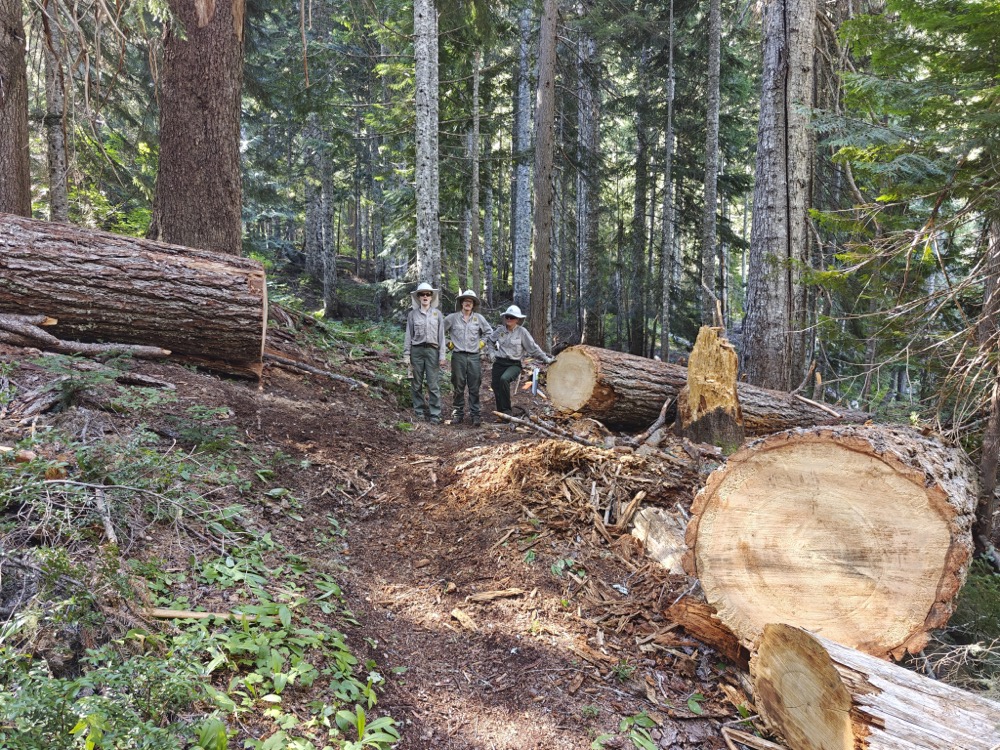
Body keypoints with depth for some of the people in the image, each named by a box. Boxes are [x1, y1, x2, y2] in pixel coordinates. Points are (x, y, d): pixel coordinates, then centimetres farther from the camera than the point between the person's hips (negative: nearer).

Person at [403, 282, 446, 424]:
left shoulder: (437, 314, 6)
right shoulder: (412, 314, 6)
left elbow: (441, 335, 5)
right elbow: (408, 335, 7)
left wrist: (442, 355, -1)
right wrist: (406, 355, 1)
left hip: (432, 350, -1)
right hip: (416, 350, 1)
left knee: (433, 385, -4)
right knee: (416, 384, 5)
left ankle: (435, 415, -1)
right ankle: (420, 411, 15)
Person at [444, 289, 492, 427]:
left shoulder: (479, 318, 7)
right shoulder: (452, 318, 3)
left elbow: (489, 331, 18)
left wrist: (482, 343, 9)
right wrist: (448, 343, 6)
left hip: (474, 357, 1)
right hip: (458, 357, -1)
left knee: (474, 388, 0)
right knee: (458, 387, 3)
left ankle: (475, 414, 4)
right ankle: (457, 413, 12)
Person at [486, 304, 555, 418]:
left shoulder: (522, 331, -6)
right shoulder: (500, 330, 5)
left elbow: (533, 348, 0)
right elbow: (489, 340, 25)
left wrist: (546, 359, 2)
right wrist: (492, 352, 13)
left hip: (514, 365, -5)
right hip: (499, 363, 5)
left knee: (504, 379, -32)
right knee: (496, 386, -1)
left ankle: (506, 410, -22)